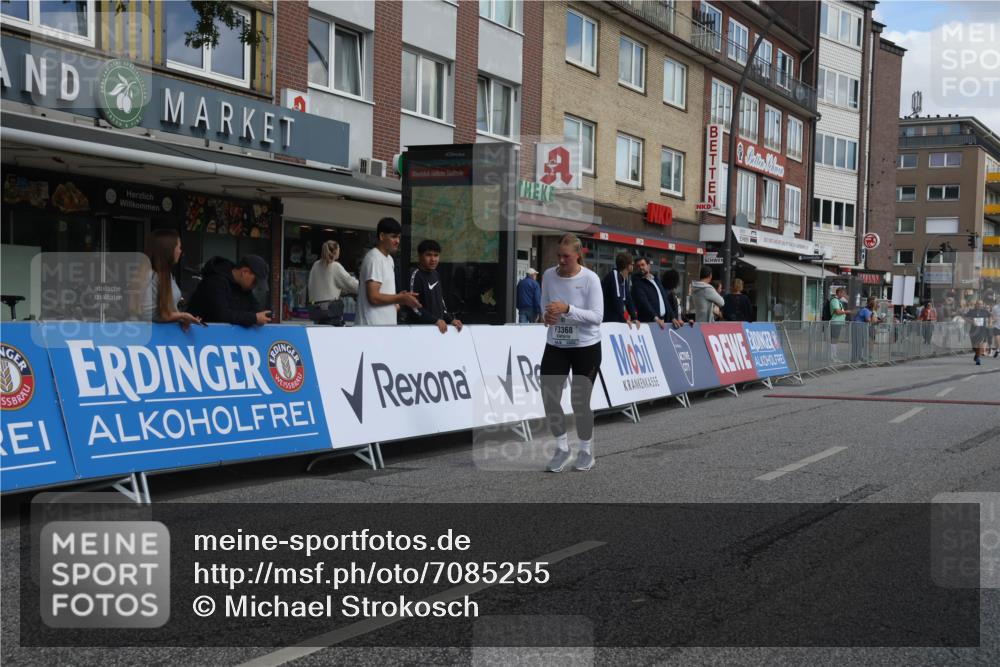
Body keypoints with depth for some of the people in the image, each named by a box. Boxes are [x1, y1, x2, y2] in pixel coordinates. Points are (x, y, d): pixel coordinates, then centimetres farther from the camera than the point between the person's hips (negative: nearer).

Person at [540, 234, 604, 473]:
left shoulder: (590, 278, -14)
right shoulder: (549, 275, -3)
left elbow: (597, 316, -18)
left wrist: (567, 309, -29)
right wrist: (546, 315, -14)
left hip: (586, 347, -3)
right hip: (555, 345, 3)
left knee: (580, 401, 0)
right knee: (549, 398, -5)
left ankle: (586, 451, 22)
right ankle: (562, 447, 16)